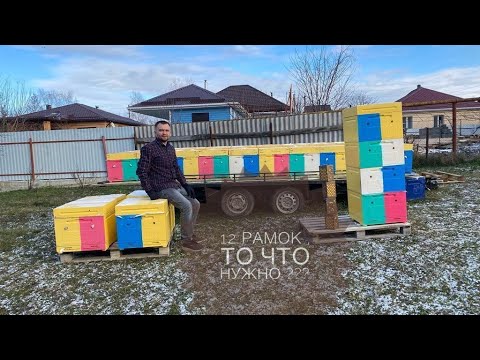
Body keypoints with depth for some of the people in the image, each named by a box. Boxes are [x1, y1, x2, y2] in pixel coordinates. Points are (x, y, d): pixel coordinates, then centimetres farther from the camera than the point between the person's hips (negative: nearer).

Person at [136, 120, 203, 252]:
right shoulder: (148, 148, -11)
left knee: (195, 204, 5)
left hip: (175, 185, 8)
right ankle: (186, 241, -10)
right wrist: (150, 191, -16)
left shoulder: (171, 148, 13)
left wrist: (185, 184, 8)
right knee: (186, 206, -22)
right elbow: (141, 171, -12)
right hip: (161, 188, -8)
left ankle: (189, 233, 19)